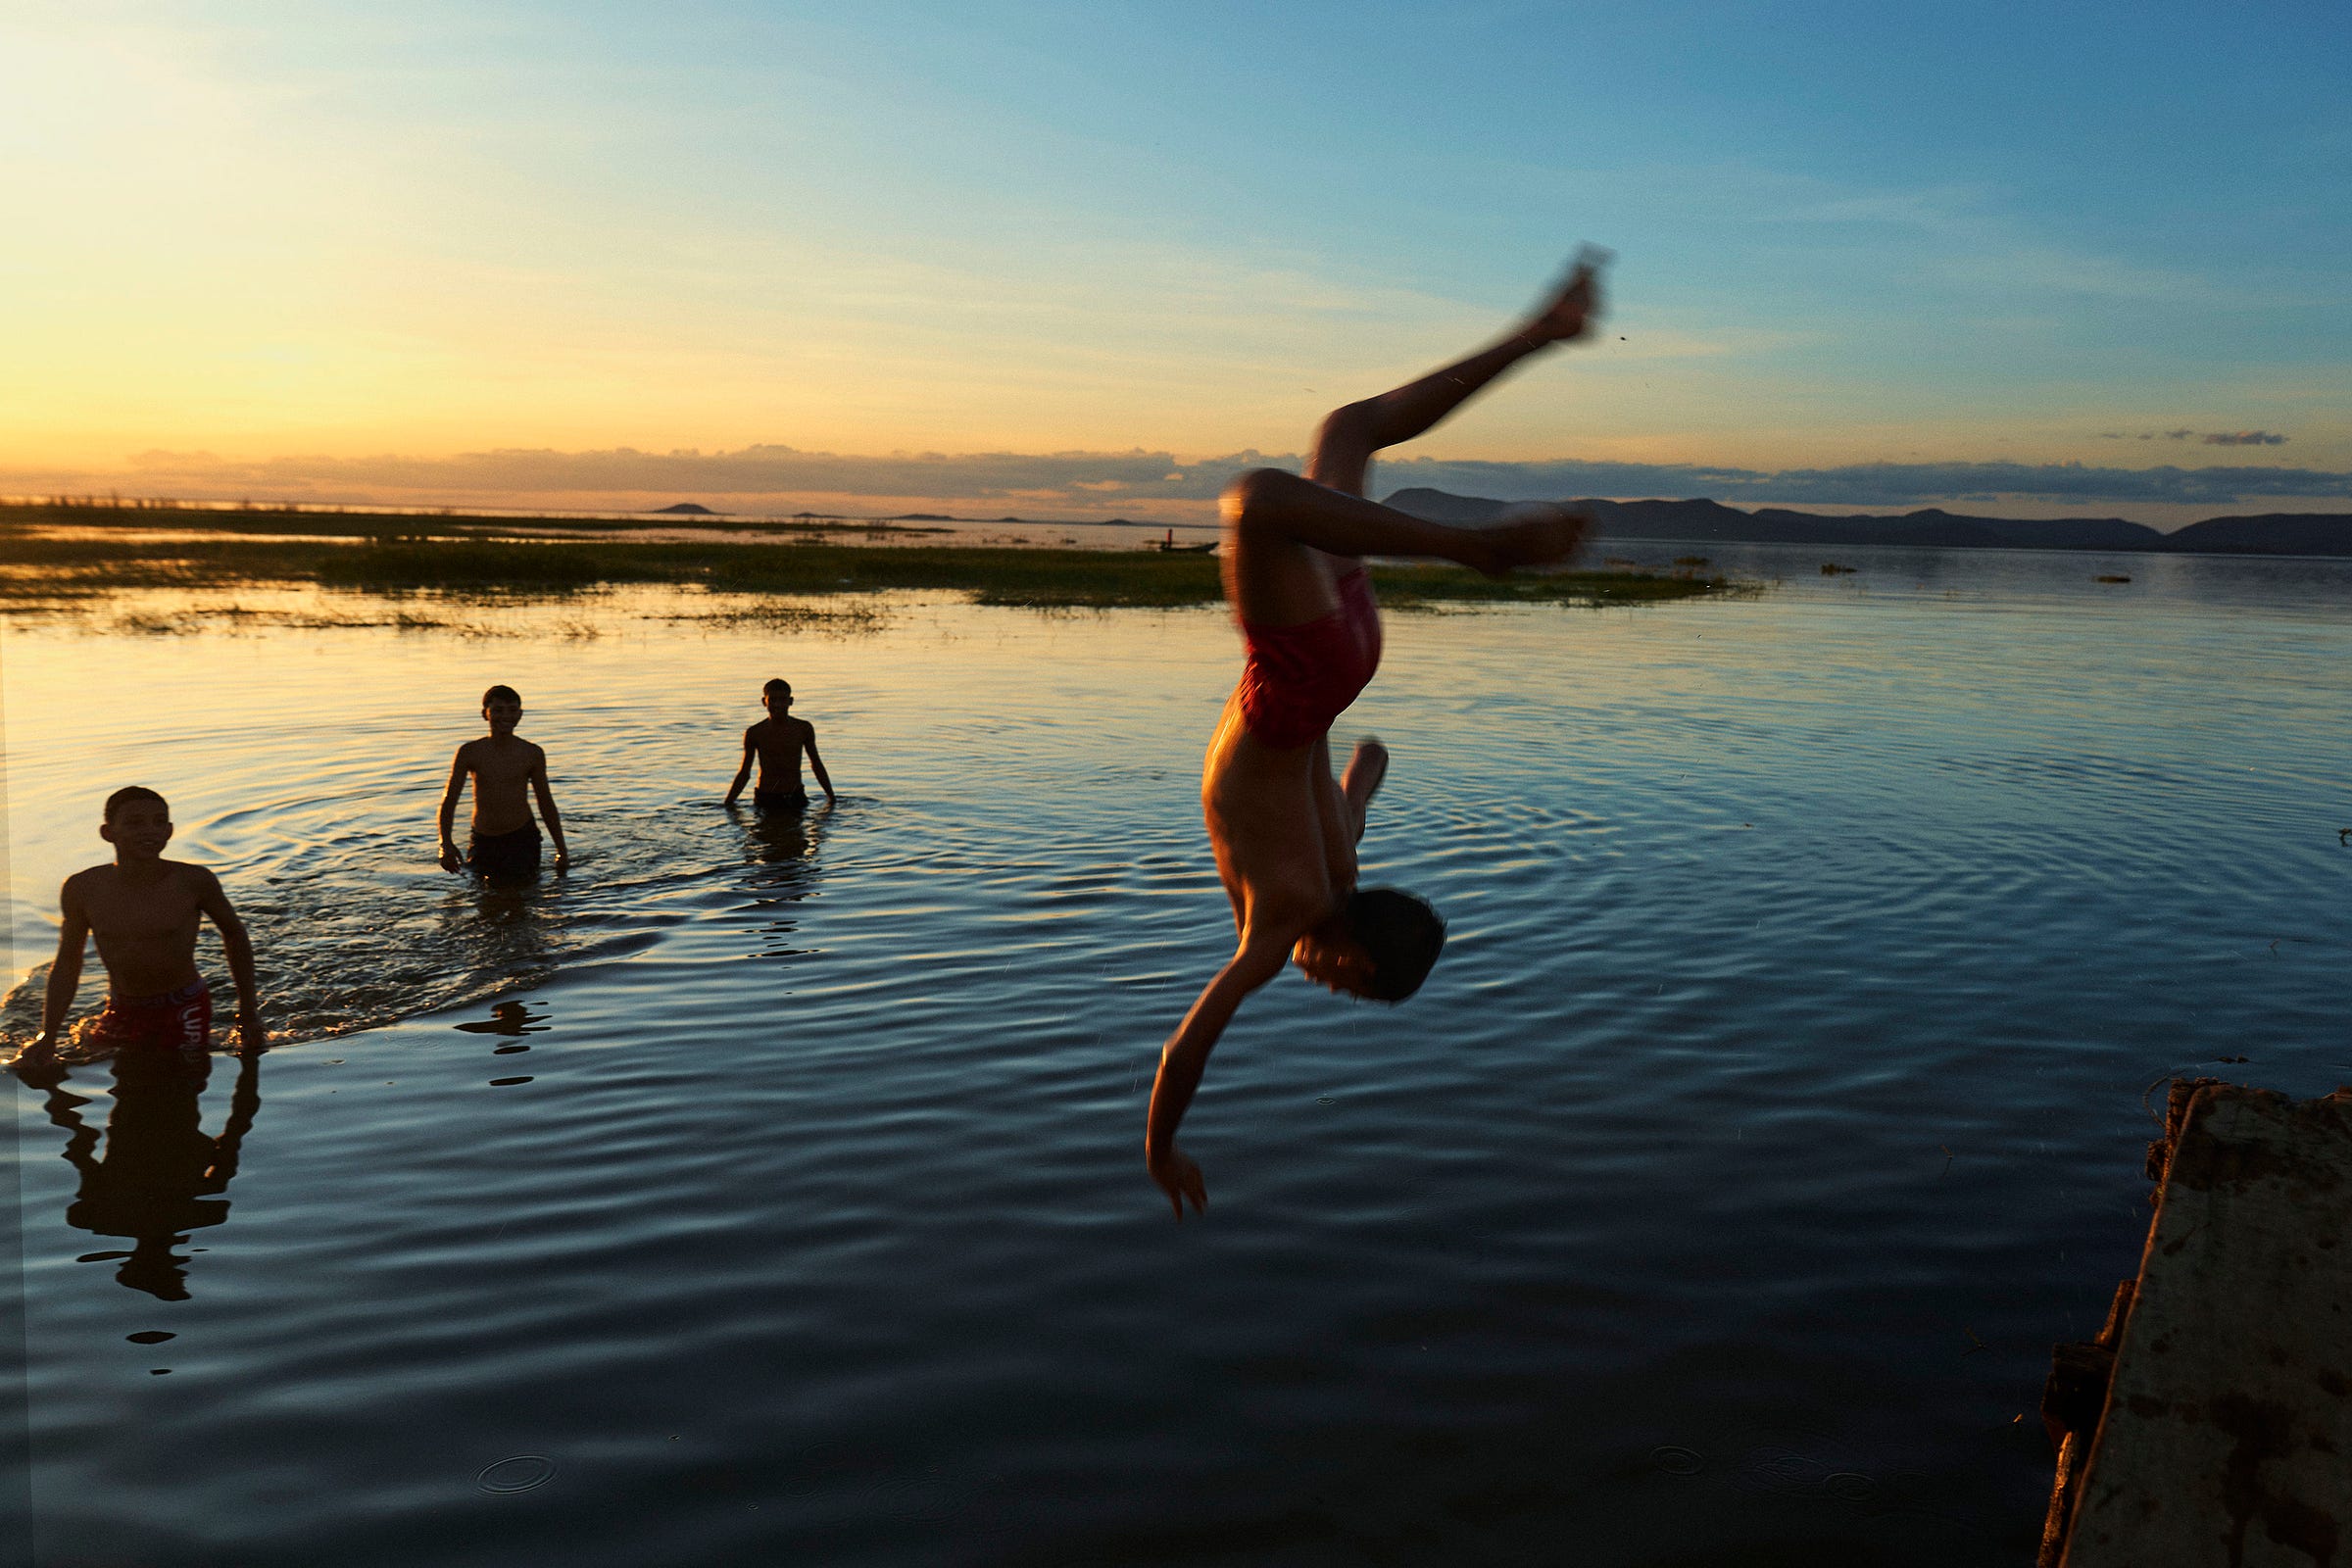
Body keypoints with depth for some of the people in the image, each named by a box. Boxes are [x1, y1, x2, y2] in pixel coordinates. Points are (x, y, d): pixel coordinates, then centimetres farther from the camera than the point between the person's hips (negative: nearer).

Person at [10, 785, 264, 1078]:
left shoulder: (194, 882, -15)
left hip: (185, 1010, -3)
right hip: (122, 1010, 3)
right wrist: (47, 1038, -3)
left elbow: (234, 933, 2)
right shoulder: (82, 889, -8)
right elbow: (67, 964, 3)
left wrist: (248, 1013, 3)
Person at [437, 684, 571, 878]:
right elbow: (449, 800, -3)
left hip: (523, 838, -1)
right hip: (483, 840, 1)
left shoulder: (532, 754, -3)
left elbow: (546, 803, 5)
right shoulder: (470, 752, -4)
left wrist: (561, 850, 4)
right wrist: (446, 843, -17)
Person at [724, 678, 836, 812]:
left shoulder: (804, 729, 0)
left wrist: (831, 797, 13)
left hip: (795, 798, 1)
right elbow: (744, 773, 5)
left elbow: (816, 764, 12)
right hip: (765, 799, -1)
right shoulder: (754, 733, -4)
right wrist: (728, 803, 2)